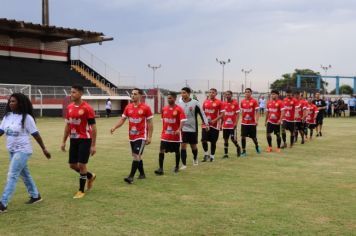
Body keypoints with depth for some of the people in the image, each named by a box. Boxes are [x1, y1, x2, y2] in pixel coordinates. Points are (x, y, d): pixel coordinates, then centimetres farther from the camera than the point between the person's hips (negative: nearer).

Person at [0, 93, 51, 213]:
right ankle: (35, 196, 34)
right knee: (24, 174, 18)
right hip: (12, 150, 7)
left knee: (12, 175, -11)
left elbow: (35, 134, -9)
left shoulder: (26, 117, -13)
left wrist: (44, 149, -4)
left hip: (22, 150, -7)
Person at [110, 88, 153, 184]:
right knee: (136, 156, 14)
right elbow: (122, 119, 7)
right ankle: (142, 174, 30)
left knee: (137, 156, -13)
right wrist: (114, 127, -10)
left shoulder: (146, 108, -9)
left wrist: (149, 137, -9)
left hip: (141, 136, -6)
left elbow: (150, 123, -5)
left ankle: (131, 177, -12)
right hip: (131, 137, 6)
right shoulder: (128, 107, 5)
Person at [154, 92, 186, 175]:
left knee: (177, 151, 12)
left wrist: (179, 129, -34)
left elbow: (182, 121, -18)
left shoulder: (179, 109, -9)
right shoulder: (164, 109, 6)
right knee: (161, 151, -9)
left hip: (175, 135, -3)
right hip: (165, 135, 3)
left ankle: (177, 167, 31)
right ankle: (161, 169, -8)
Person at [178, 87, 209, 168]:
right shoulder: (179, 104, 1)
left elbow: (201, 113, -3)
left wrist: (206, 123, -9)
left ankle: (195, 158, 42)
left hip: (193, 129, -1)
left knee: (193, 146, 13)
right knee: (183, 145, -6)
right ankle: (184, 164, -1)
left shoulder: (195, 103, -8)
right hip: (183, 129, 1)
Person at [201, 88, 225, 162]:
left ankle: (212, 156, 18)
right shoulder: (205, 102, 9)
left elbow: (222, 114, -6)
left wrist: (214, 120, -16)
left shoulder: (219, 102, -4)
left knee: (213, 142, 4)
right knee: (203, 140, -7)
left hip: (215, 125, -3)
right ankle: (206, 154, 12)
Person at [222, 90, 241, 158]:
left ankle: (238, 147, 25)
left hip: (232, 125, -4)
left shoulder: (235, 103, -5)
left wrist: (236, 123, -15)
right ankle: (225, 154, 13)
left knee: (233, 139, -5)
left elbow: (237, 114, -6)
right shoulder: (223, 104, 5)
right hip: (225, 125, 4)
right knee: (225, 139, 6)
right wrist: (221, 123, 9)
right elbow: (222, 114, 11)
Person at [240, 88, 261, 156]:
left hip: (252, 123, -2)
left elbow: (257, 112, -6)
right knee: (243, 137, -2)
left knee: (254, 137, 8)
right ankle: (243, 151, 7)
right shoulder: (242, 102, 4)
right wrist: (242, 119, 10)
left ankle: (257, 146, 37)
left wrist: (256, 120, -17)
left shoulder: (254, 101, -6)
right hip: (244, 123, 2)